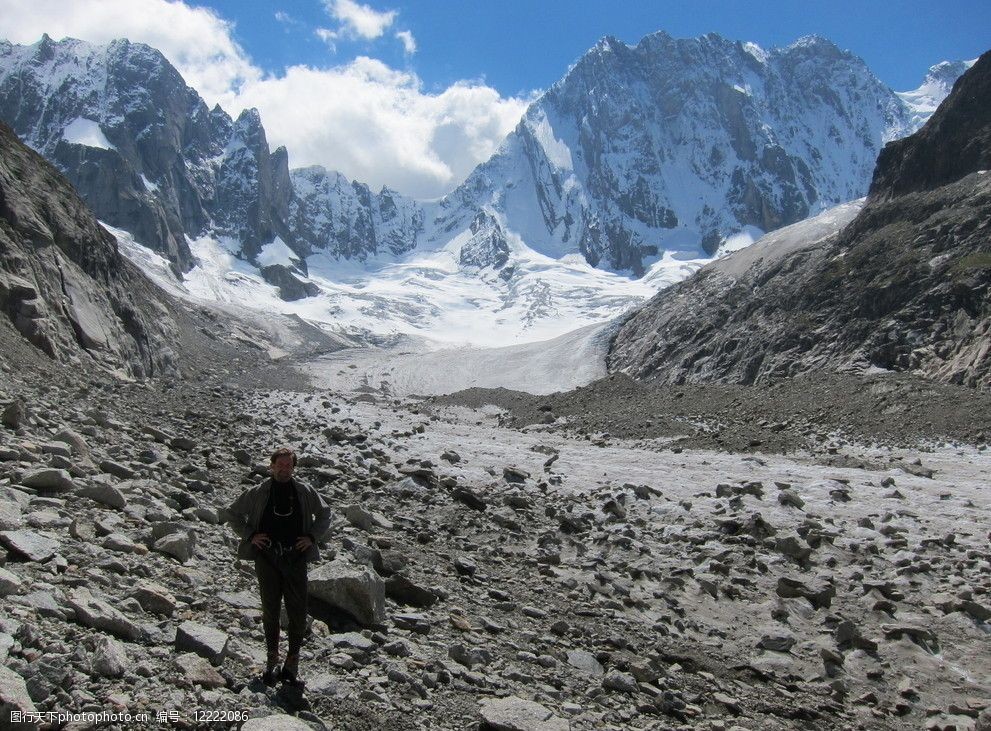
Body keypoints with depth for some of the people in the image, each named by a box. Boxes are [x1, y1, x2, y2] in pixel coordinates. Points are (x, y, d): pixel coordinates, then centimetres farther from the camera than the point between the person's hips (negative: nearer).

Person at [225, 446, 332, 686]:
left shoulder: (305, 492, 5)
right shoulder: (258, 493, 3)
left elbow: (325, 513, 17)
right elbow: (233, 513, 13)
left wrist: (312, 536, 3)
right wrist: (250, 535, 1)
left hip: (295, 557, 1)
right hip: (267, 557, 0)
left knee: (298, 613, -1)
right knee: (270, 611, 5)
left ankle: (292, 663, 11)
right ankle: (272, 660, 19)